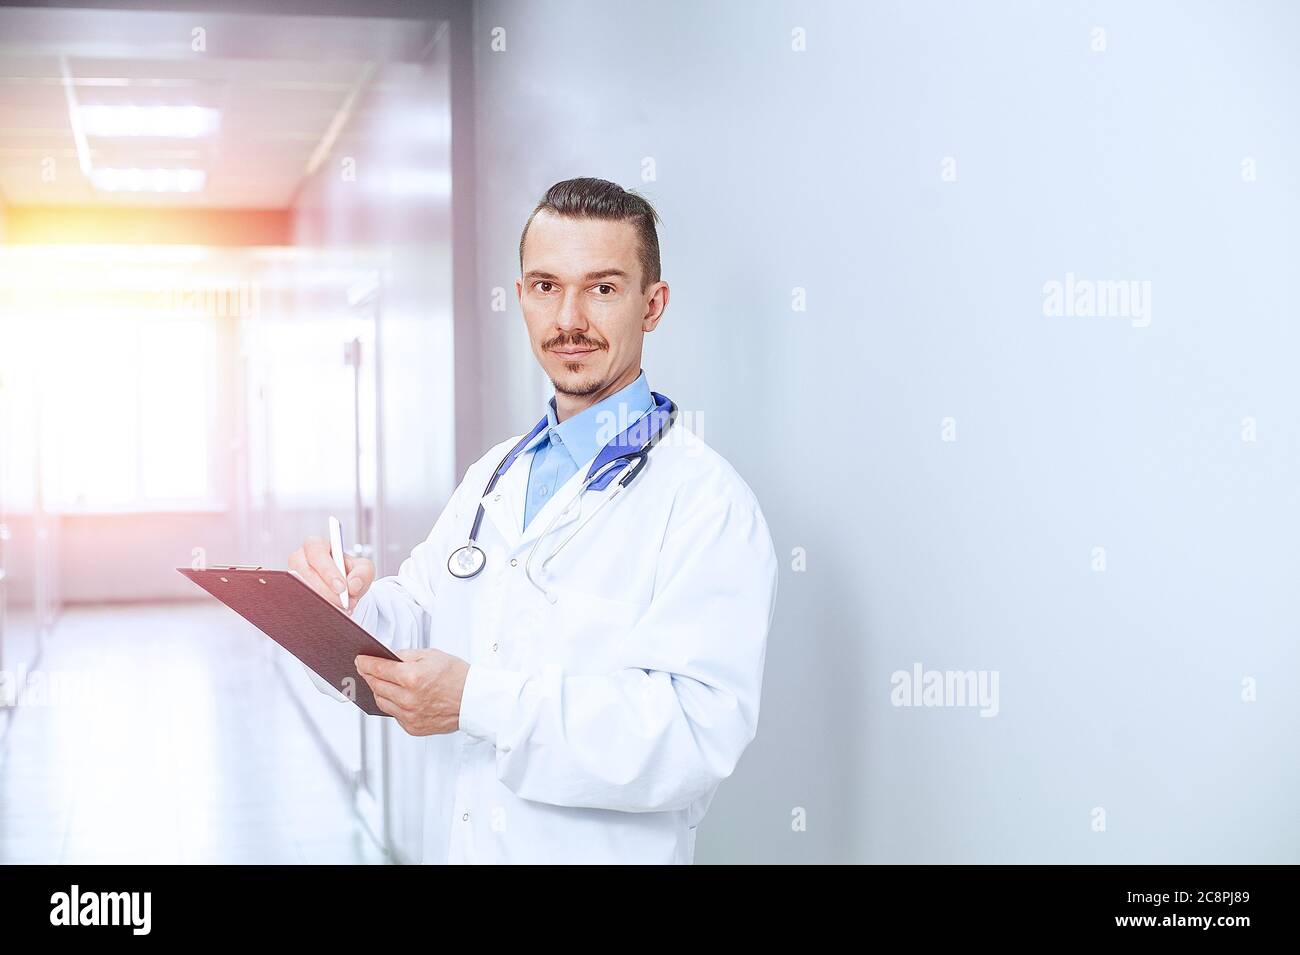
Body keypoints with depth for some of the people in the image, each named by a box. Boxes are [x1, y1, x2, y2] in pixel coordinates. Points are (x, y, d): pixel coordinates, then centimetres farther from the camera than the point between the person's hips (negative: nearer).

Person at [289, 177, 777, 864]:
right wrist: (345, 606, -14)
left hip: (605, 851, -6)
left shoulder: (705, 498, -18)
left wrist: (480, 701, -31)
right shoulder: (490, 477, 7)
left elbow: (699, 728, -27)